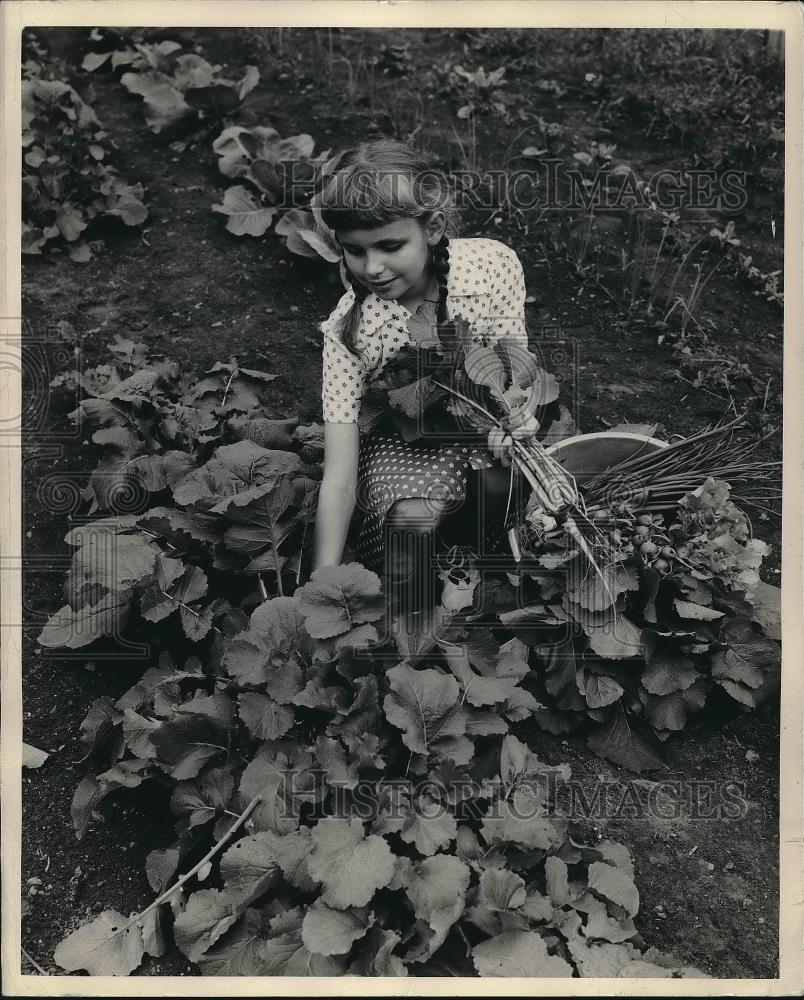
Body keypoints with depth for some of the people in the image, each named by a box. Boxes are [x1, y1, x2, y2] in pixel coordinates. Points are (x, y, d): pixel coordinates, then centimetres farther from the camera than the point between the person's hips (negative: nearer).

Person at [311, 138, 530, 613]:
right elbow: (339, 480, -27)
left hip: (486, 419, 2)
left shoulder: (495, 265, -22)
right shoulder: (348, 329, -25)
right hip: (400, 441, -1)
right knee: (413, 517, -31)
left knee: (501, 481, -30)